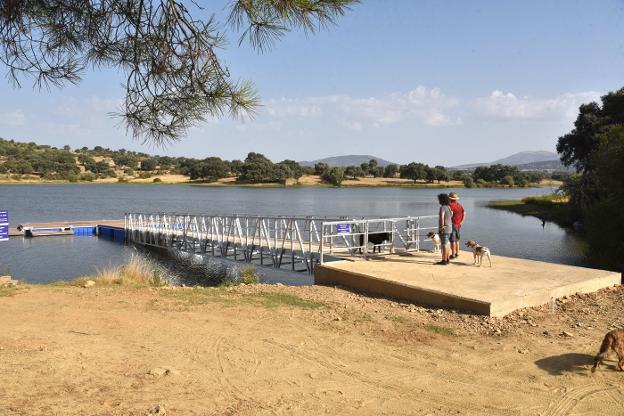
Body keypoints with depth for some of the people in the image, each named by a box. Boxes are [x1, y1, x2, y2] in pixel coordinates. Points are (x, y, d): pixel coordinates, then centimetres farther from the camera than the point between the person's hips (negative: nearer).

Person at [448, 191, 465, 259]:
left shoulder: (451, 205, -14)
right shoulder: (459, 205, 9)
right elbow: (464, 214, 8)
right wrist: (461, 222, 7)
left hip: (453, 225, -8)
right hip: (458, 225, 8)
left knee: (452, 240, -3)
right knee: (457, 240, 18)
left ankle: (453, 255, 0)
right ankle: (457, 253, 24)